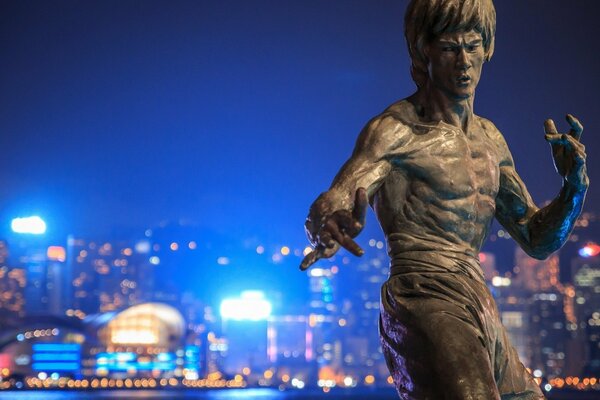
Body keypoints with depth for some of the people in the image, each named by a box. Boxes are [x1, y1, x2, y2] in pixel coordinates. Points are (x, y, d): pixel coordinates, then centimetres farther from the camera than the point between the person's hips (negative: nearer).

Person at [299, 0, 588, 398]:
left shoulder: (489, 137, 16)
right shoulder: (396, 130, -7)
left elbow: (538, 240, 18)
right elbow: (326, 206, -22)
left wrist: (575, 185, -1)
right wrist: (327, 227, -46)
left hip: (482, 310, 8)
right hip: (429, 304, -8)